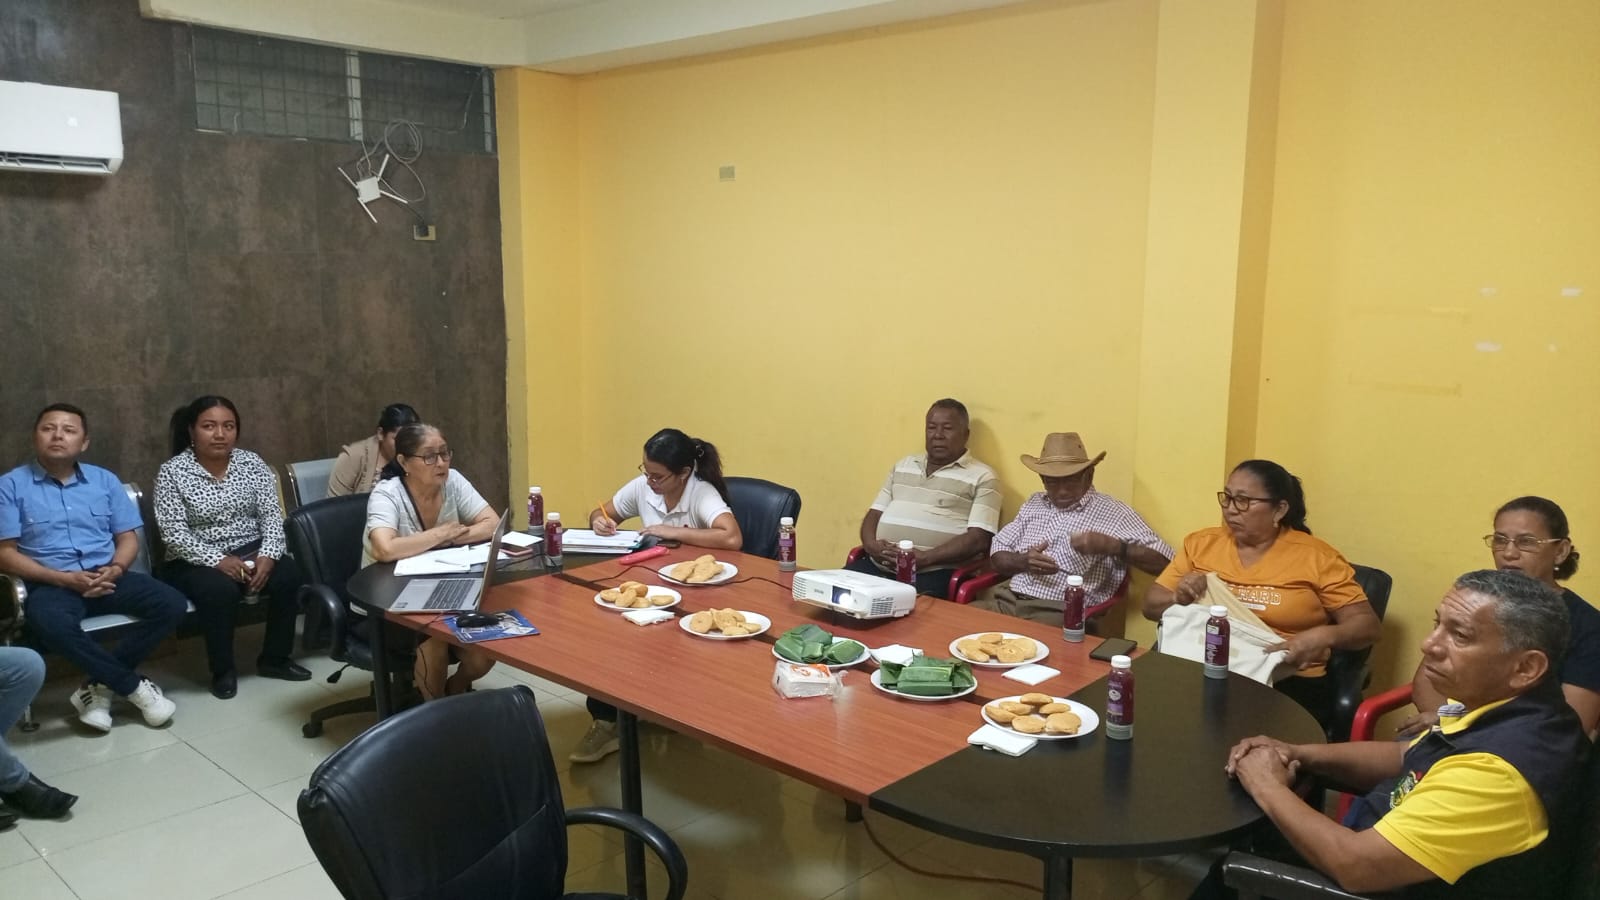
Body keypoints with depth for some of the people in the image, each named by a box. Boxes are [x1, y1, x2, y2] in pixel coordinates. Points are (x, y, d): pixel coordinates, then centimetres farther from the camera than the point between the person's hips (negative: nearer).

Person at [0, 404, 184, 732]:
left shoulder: (104, 480, 14)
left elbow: (128, 537, 12)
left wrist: (116, 568, -10)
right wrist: (64, 578, -15)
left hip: (107, 578, 4)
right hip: (51, 583, -3)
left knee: (171, 604, -22)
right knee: (51, 624, -38)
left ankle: (101, 684, -12)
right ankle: (134, 686, -21)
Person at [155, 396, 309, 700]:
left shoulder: (251, 462, 3)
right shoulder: (172, 472, -7)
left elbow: (272, 513, -1)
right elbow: (173, 532, -14)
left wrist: (268, 554, -19)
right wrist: (217, 560, -25)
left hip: (251, 551, 4)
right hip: (196, 561, -3)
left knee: (288, 575, -24)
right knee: (220, 589, -34)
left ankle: (274, 658, -4)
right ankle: (222, 670, -11)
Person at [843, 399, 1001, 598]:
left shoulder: (982, 477, 4)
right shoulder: (903, 466, 22)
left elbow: (978, 539, -6)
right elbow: (875, 513, 21)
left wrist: (923, 558, -17)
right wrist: (871, 545, -3)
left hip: (933, 572, -5)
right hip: (878, 564, 5)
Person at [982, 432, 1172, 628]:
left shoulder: (1114, 513, 2)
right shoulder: (1033, 504, 18)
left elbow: (1163, 561, -3)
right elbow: (997, 556, 17)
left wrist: (1112, 546, -17)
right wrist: (1023, 561, -6)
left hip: (1064, 612, -5)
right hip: (1010, 600, 5)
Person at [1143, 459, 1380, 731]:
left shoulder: (1315, 556, 5)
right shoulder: (1201, 543, 13)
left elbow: (1366, 625, 4)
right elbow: (1151, 605, 16)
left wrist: (1324, 636, -17)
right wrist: (1179, 597, -7)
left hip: (1287, 683, -2)